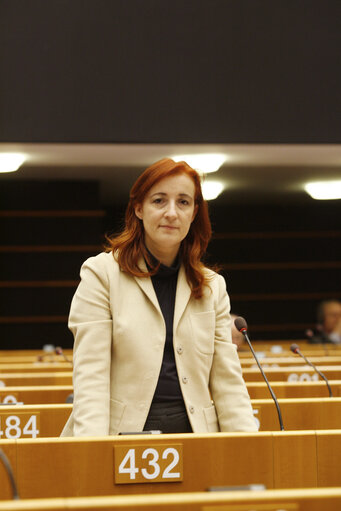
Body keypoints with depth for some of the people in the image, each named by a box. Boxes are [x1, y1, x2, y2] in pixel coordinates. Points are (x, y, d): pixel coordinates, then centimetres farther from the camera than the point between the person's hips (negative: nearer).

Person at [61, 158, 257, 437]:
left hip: (195, 434, 4)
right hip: (124, 434, -4)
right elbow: (90, 374, -5)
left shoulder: (213, 286, 16)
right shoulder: (101, 273, 2)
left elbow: (227, 381, 13)